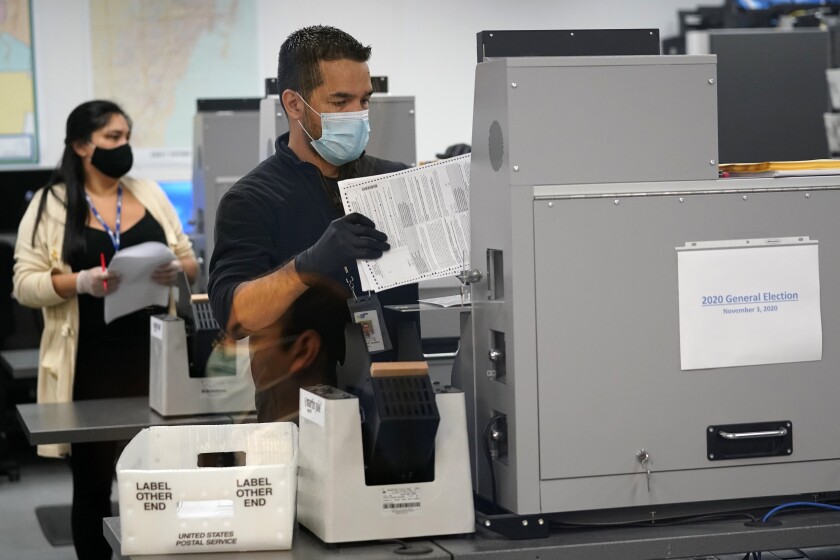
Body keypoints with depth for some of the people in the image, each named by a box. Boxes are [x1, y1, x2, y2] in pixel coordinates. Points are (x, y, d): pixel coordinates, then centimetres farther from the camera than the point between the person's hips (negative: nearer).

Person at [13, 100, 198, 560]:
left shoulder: (150, 194, 11)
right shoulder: (51, 204, -1)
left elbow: (190, 262, 14)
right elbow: (25, 284, -5)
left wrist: (176, 271, -9)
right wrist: (80, 282, -21)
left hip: (152, 356, 3)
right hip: (90, 363, -3)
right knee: (92, 482, 5)